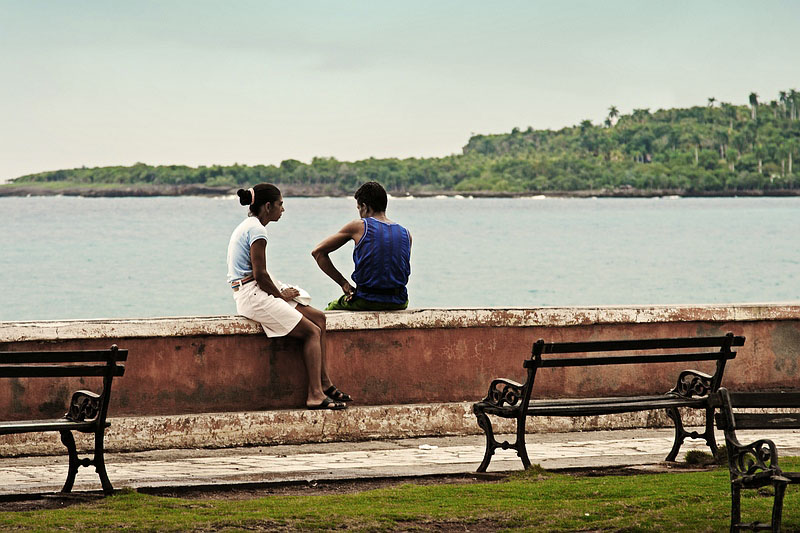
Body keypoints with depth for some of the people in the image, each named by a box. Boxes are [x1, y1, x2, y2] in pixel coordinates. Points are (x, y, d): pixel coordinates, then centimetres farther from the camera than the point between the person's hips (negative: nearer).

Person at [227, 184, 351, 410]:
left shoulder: (246, 226, 19)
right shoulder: (256, 229, -14)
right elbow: (260, 275, -19)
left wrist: (280, 293, 10)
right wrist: (281, 295, -4)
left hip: (250, 295, 10)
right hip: (254, 296, -10)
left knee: (318, 318, 8)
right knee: (312, 332, -11)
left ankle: (324, 383, 5)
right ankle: (315, 395, -16)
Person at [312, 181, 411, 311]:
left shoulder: (359, 226, -2)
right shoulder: (406, 234, 7)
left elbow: (318, 252, 2)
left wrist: (343, 283, 4)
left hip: (366, 303, -3)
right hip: (398, 304, 4)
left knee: (331, 309, 28)